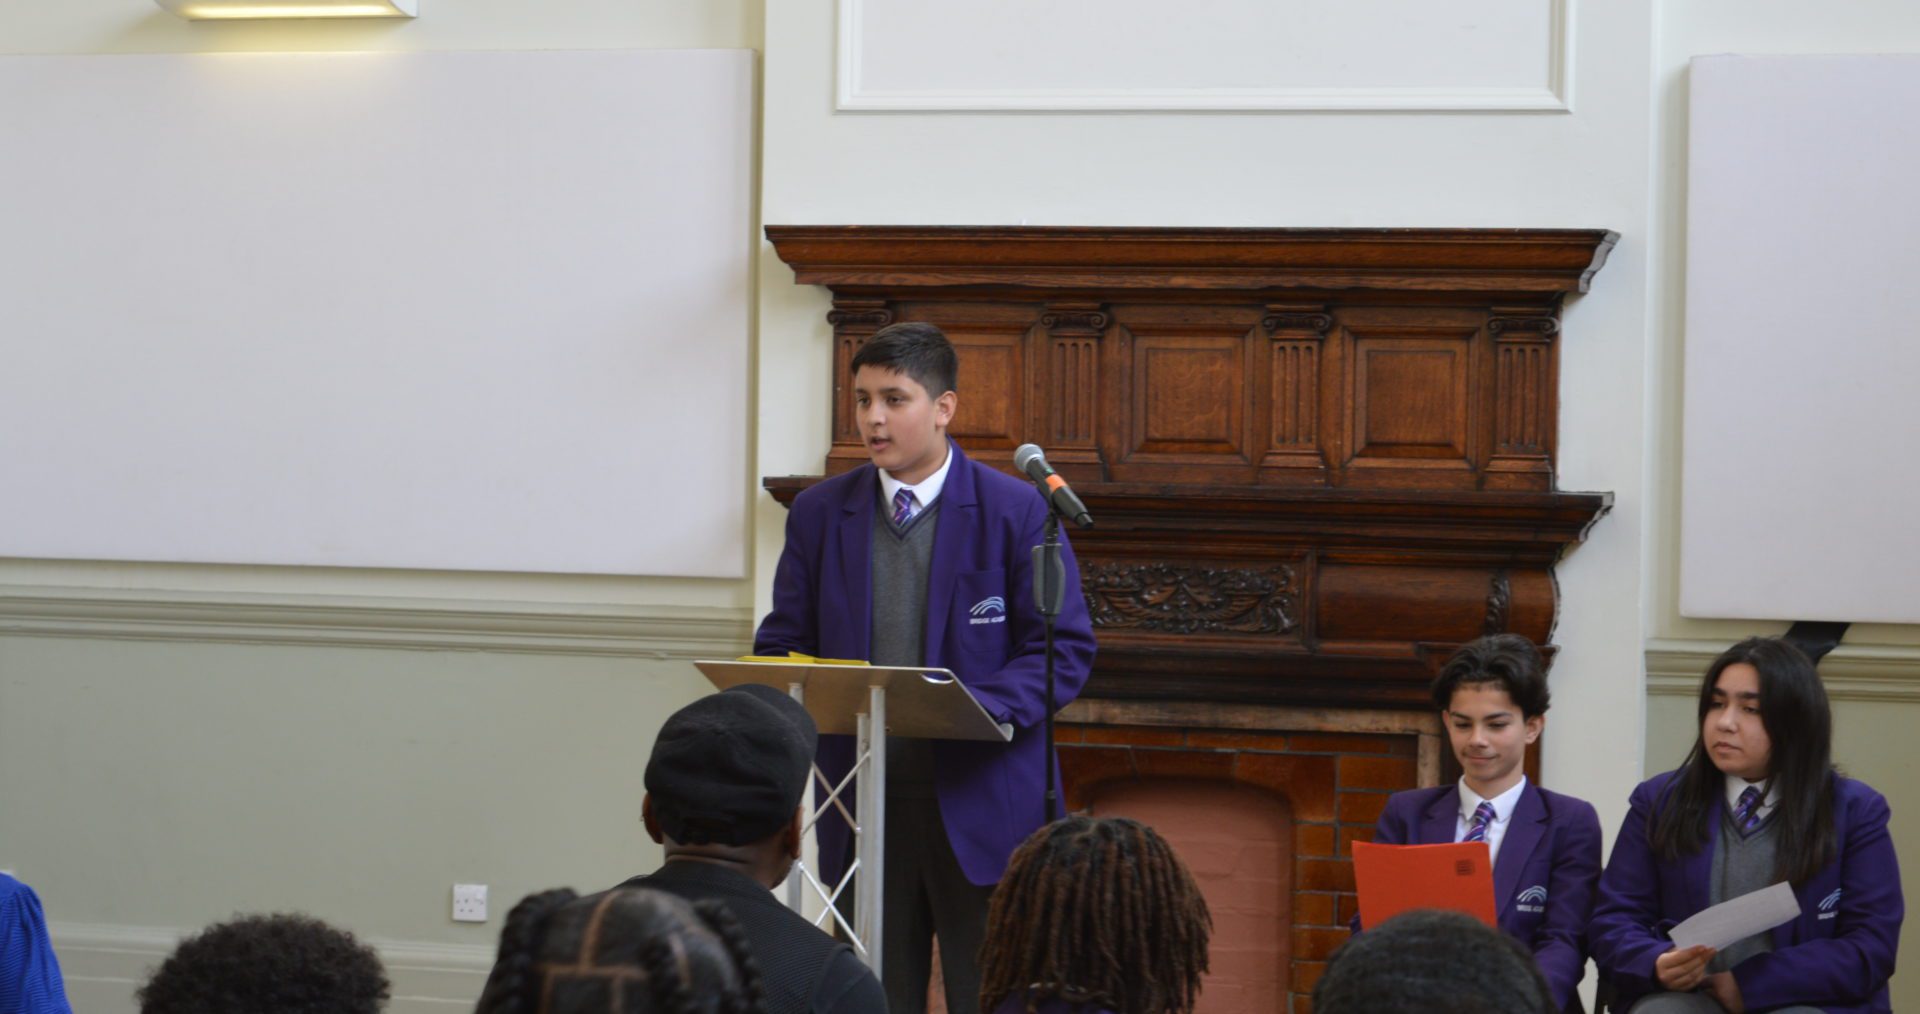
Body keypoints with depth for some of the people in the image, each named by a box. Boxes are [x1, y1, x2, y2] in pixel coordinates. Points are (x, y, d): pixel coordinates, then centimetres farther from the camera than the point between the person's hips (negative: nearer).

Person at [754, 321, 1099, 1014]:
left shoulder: (1017, 511, -1)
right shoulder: (818, 514, 9)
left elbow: (1067, 647, -4)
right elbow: (782, 643, 11)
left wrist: (981, 707, -20)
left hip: (978, 803, -3)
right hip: (860, 801, 3)